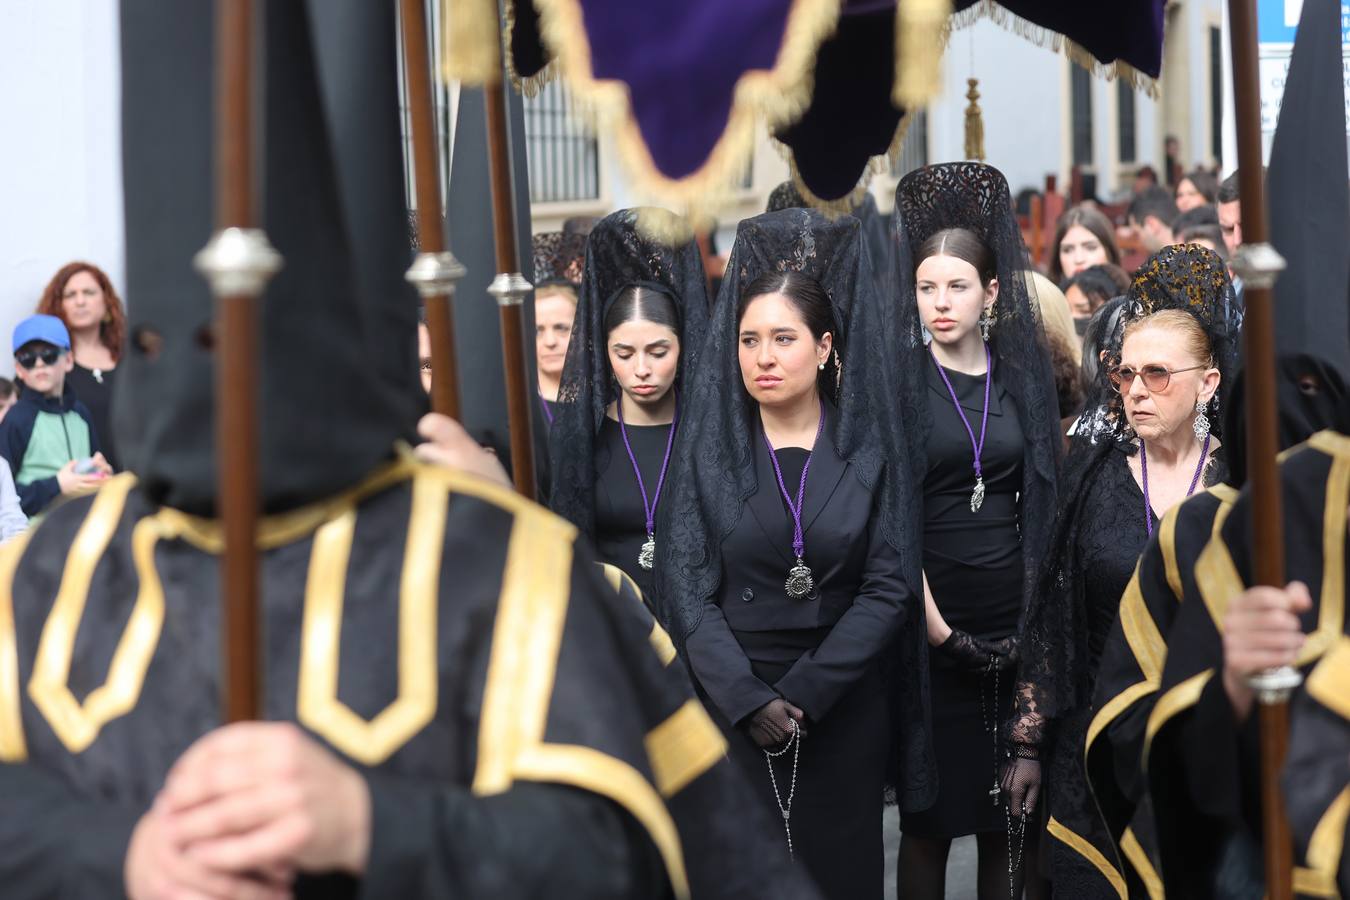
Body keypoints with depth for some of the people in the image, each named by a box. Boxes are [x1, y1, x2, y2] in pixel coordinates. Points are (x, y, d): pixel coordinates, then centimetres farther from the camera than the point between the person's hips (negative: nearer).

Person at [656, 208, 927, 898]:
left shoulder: (868, 448, -1)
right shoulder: (709, 447, 0)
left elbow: (888, 588, -6)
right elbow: (687, 588, -5)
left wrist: (803, 693, -15)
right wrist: (747, 698, -16)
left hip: (844, 708, 0)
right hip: (729, 704, 0)